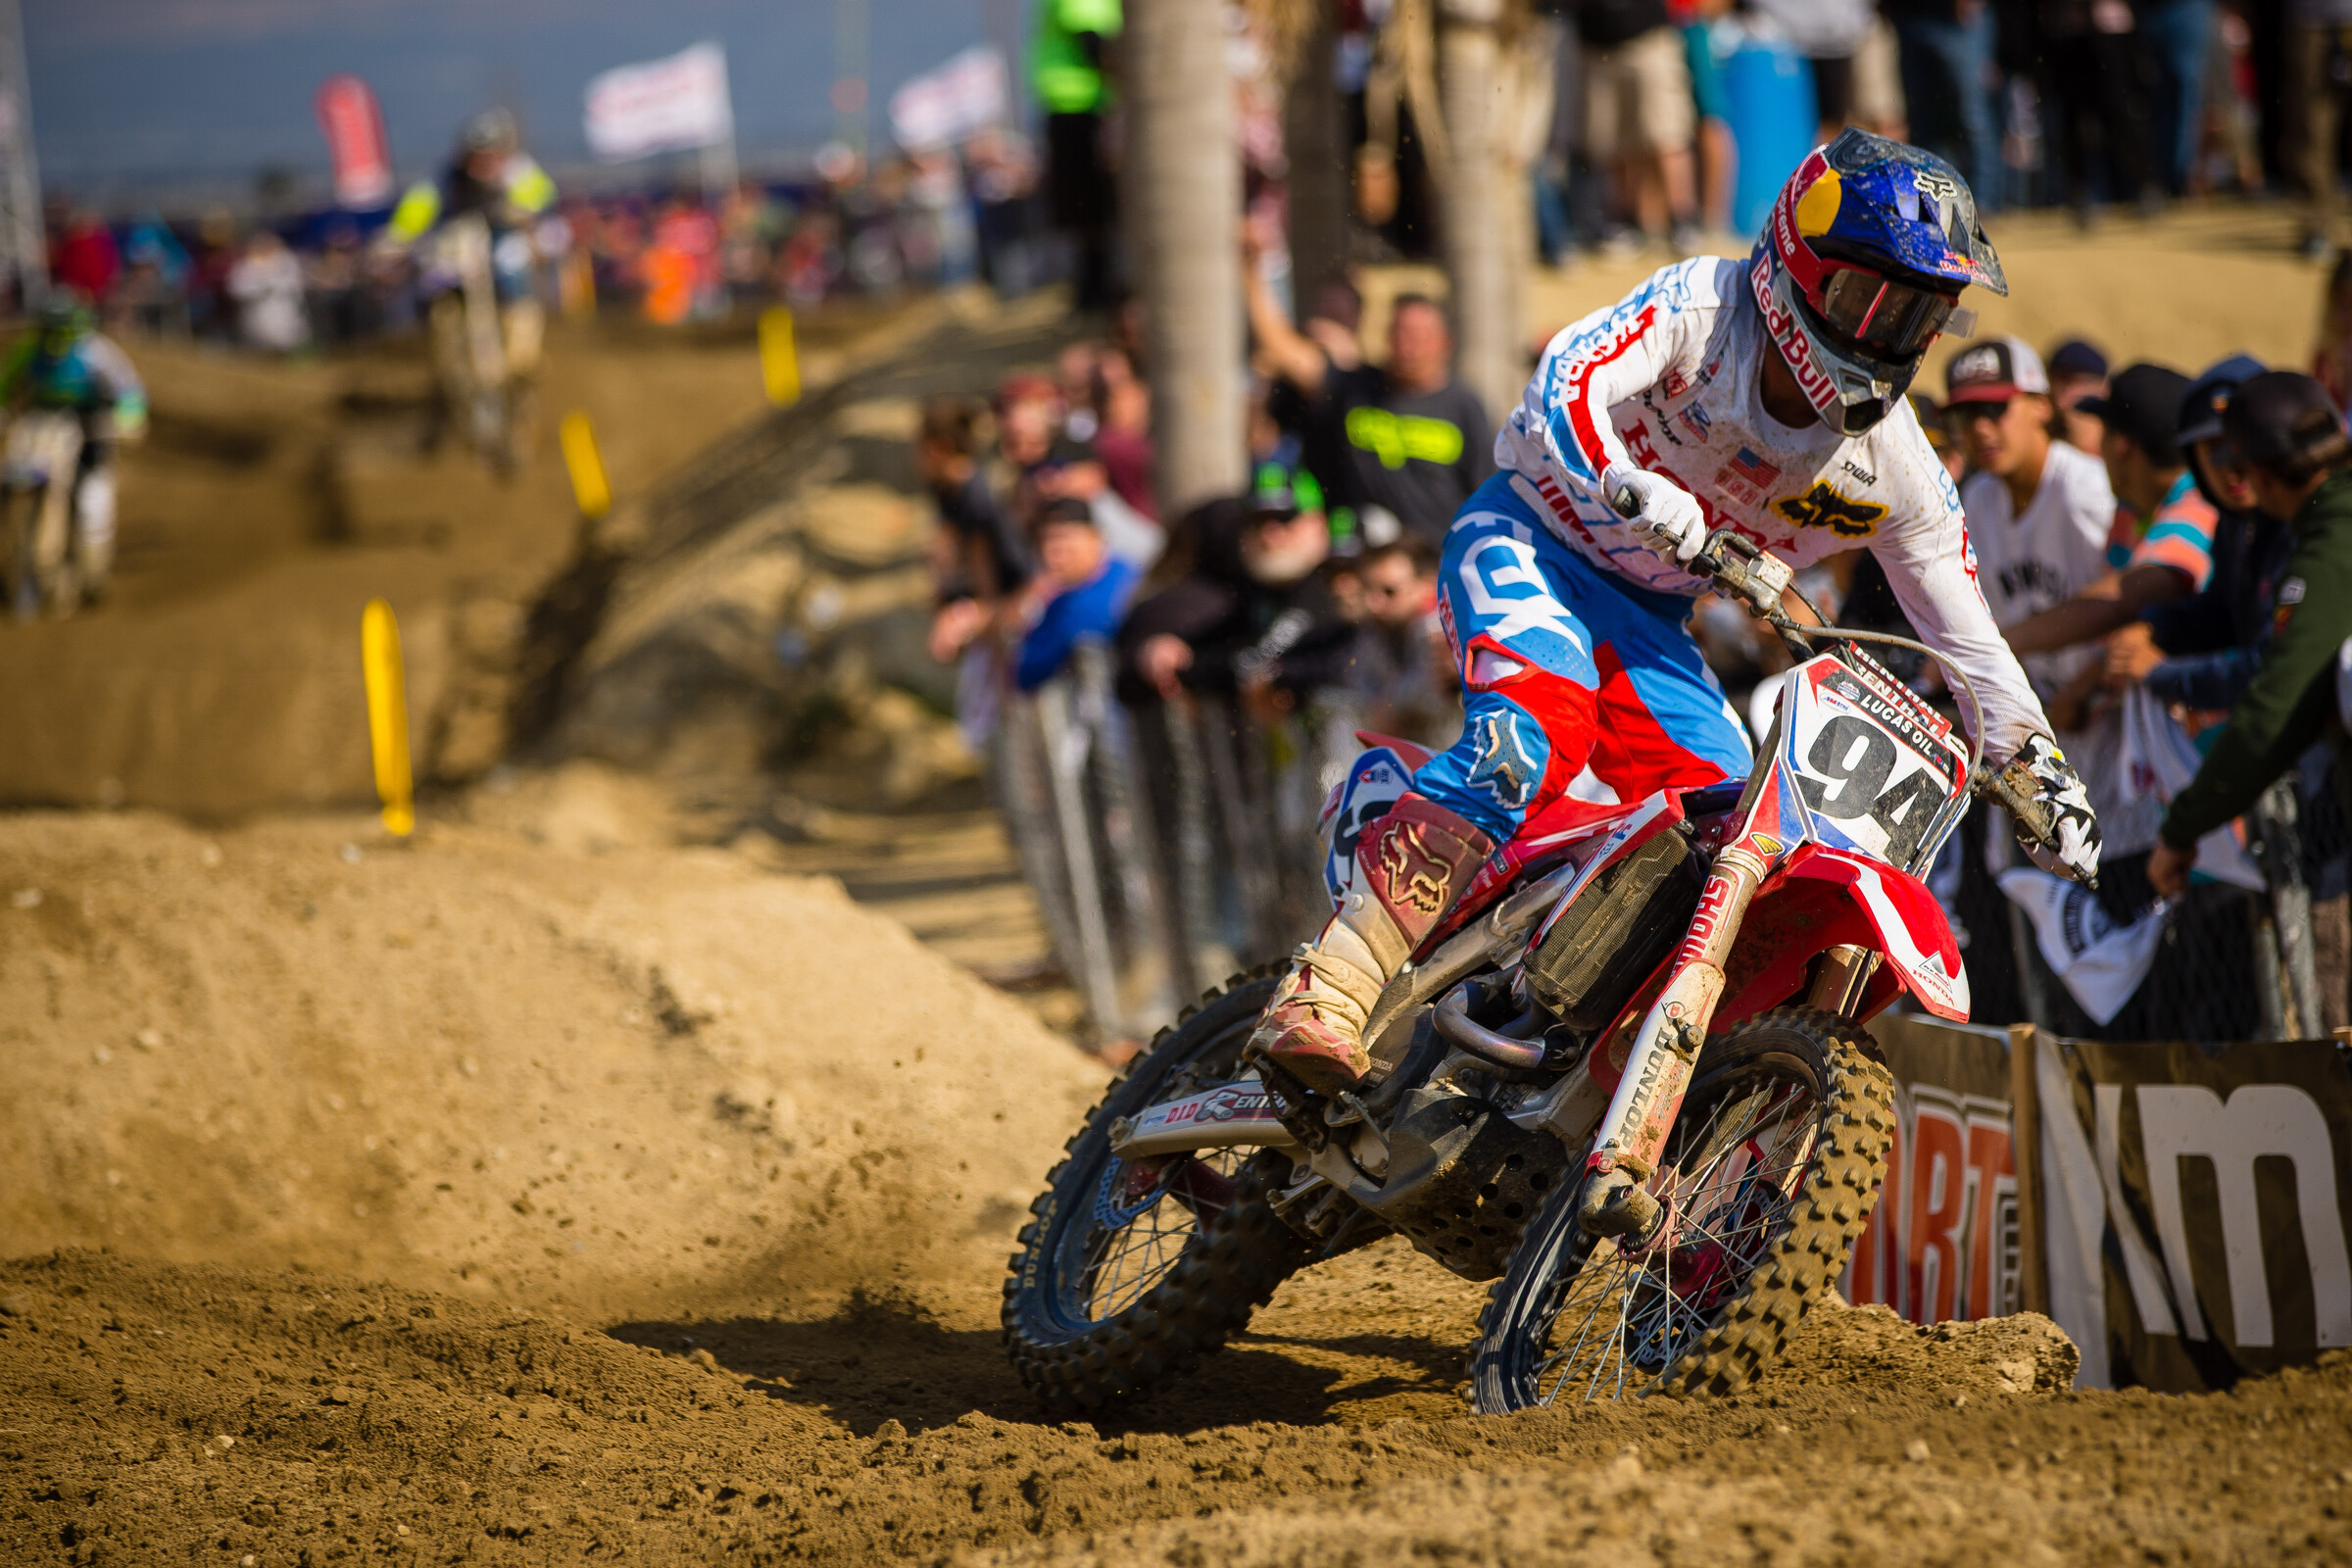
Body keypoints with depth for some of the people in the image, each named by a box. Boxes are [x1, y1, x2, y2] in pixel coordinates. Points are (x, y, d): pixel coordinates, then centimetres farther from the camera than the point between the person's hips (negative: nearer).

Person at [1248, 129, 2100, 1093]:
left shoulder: (1894, 467, -5)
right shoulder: (1702, 306, -19)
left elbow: (1966, 633, 2)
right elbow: (1563, 386, -32)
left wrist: (2040, 767, -6)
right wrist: (1632, 490, -49)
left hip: (1648, 617, 6)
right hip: (1529, 541, -6)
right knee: (1537, 731, -34)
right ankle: (1325, 993, -39)